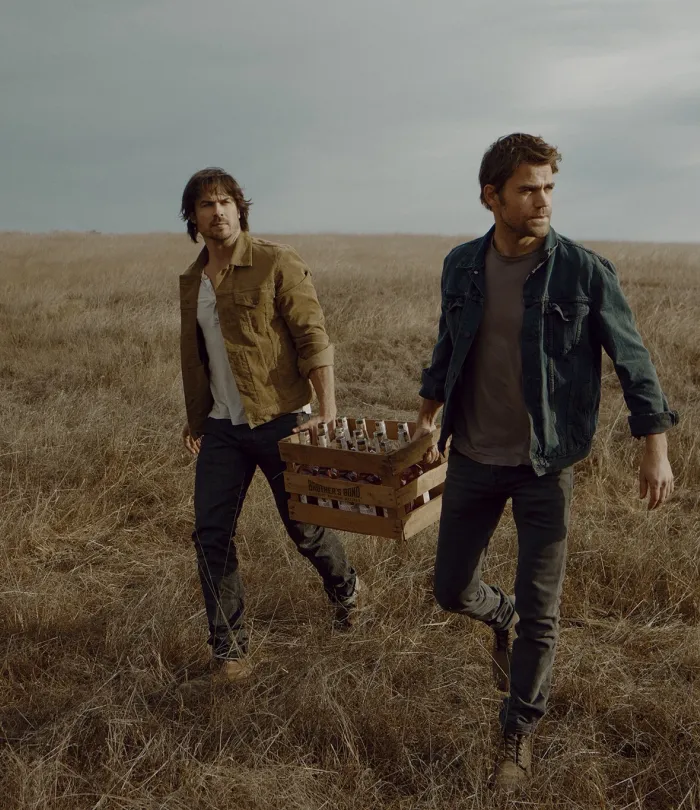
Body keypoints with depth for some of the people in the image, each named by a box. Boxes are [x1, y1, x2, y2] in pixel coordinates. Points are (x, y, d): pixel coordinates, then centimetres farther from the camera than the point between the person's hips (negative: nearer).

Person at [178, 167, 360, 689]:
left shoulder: (277, 264, -10)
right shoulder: (191, 282, 10)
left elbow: (313, 338, -14)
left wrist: (328, 410, -21)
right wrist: (195, 418, 22)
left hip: (279, 421, -5)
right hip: (222, 429, 6)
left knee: (305, 527, 8)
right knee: (211, 536, 0)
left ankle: (345, 588, 41)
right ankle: (231, 653, 13)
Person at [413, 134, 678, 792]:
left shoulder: (583, 271, -11)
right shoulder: (461, 266, -1)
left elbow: (633, 360, -6)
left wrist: (655, 448, -9)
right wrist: (426, 420, 15)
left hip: (545, 466, -3)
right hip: (471, 460, 3)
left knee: (539, 612, 4)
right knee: (452, 590, 13)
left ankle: (519, 733, 27)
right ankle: (500, 616, 49)